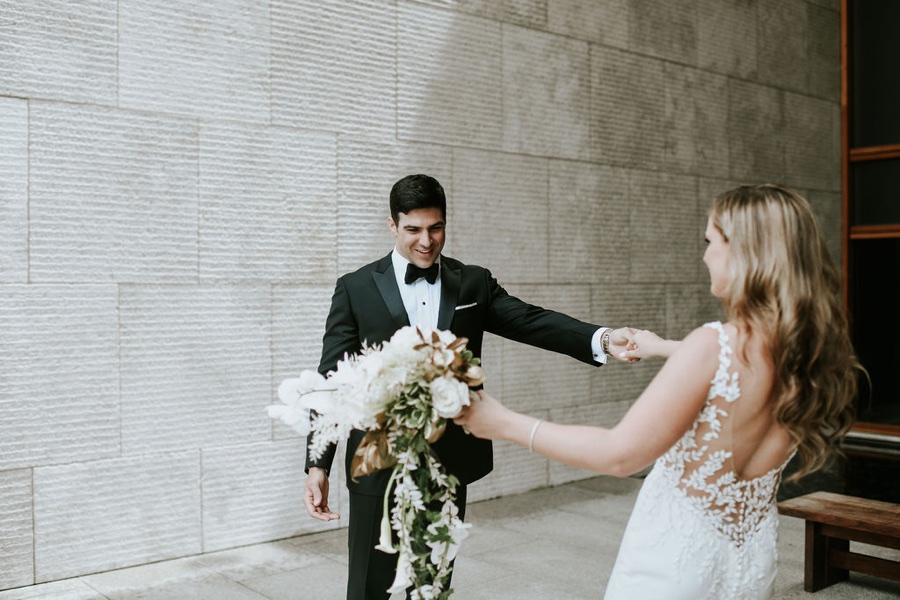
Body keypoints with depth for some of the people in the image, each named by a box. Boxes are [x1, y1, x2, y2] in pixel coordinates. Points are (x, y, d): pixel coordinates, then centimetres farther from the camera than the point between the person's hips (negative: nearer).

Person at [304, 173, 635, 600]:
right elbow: (331, 381, -2)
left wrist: (602, 339, -26)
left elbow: (531, 321, -8)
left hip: (450, 464, 3)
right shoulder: (356, 289, -2)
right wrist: (317, 465, -6)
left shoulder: (473, 284, 5)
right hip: (379, 465, -2)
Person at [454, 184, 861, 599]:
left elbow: (620, 454, -22)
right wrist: (666, 349, 31)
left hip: (679, 557, -6)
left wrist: (505, 424, -13)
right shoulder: (810, 353, -6)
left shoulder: (714, 345, -26)